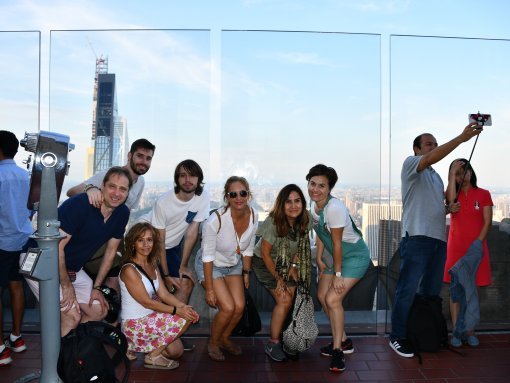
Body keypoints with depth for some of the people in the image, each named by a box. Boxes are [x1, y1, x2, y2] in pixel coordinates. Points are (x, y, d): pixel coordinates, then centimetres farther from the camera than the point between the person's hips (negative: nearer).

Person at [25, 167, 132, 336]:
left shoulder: (122, 213, -7)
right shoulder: (79, 204, -27)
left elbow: (110, 252, 4)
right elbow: (56, 247, -26)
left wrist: (96, 287, 4)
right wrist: (66, 285, -17)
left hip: (73, 269, 7)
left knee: (100, 311, 6)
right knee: (72, 316, -16)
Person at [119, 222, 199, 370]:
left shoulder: (152, 265, 6)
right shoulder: (129, 270, -20)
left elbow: (164, 294, 2)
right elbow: (146, 302, -20)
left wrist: (184, 307, -14)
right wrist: (177, 310, -20)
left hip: (150, 317, 8)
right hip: (134, 325, -8)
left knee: (176, 350, 3)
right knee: (184, 319, -16)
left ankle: (134, 346, 17)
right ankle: (153, 356, -1)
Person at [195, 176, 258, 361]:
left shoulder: (253, 216, -16)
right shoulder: (215, 220, -32)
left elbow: (248, 248, 0)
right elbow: (208, 256, -23)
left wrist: (246, 272, 7)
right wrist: (209, 289, -19)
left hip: (234, 264, 5)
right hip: (211, 265, -5)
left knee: (240, 307, -4)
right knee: (228, 308, -14)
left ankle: (224, 339, 26)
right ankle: (213, 343, 16)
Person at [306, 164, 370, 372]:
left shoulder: (334, 207, -30)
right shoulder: (314, 205, -5)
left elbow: (337, 243, -24)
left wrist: (338, 274, -18)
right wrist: (319, 258, 4)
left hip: (355, 256, -9)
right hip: (335, 255, 9)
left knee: (333, 299, -17)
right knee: (322, 295, 10)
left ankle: (337, 350, 3)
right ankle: (343, 341, 27)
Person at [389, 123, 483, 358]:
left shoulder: (436, 177, 26)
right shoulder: (410, 163, 2)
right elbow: (432, 158, -19)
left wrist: (449, 208, 9)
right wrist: (462, 137, -23)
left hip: (439, 239, 8)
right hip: (417, 237, -8)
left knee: (432, 290, 12)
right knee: (407, 289, -6)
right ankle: (398, 337, 3)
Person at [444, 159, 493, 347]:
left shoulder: (483, 194, 3)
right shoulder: (454, 193, 6)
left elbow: (487, 222, -2)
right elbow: (451, 200, -19)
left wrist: (478, 243, -13)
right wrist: (452, 173, -17)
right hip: (456, 247, 0)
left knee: (472, 290, 4)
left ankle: (470, 331, 13)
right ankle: (456, 331, 6)